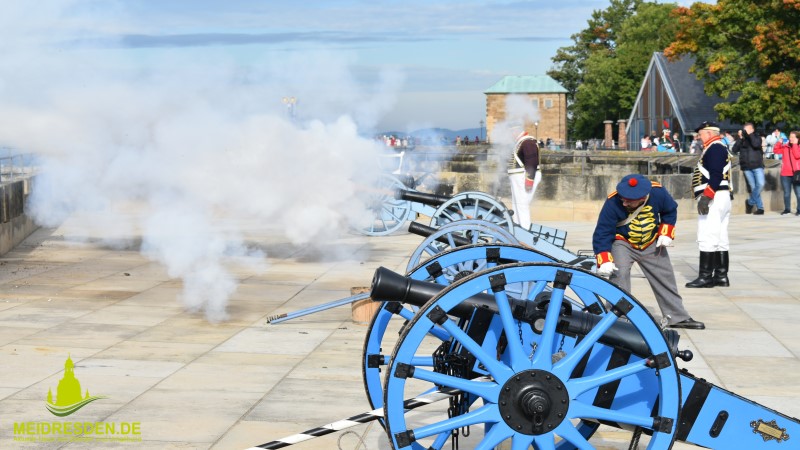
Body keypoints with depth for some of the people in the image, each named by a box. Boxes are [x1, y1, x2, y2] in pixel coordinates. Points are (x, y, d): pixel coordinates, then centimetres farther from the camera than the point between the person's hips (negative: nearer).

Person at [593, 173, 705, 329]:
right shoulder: (613, 203, -32)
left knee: (665, 277, 8)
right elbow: (602, 233, -27)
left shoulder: (658, 193, -25)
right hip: (623, 243, -3)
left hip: (652, 244, 3)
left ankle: (678, 317, 24)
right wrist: (604, 261, -36)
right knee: (619, 275, -24)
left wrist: (666, 234, -9)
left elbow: (670, 210, -2)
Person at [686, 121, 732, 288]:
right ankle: (721, 276, 13)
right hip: (723, 198, 11)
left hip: (714, 198, -11)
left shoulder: (715, 148, -11)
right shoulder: (719, 148, 21)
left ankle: (705, 277, -10)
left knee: (707, 239, -10)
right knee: (720, 240, 11)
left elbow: (716, 175, -21)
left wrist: (706, 196, -25)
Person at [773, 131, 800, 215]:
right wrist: (779, 143, -6)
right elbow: (776, 151, 7)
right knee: (786, 193, 9)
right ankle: (787, 209, 18)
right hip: (785, 173, 3)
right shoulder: (785, 146, 9)